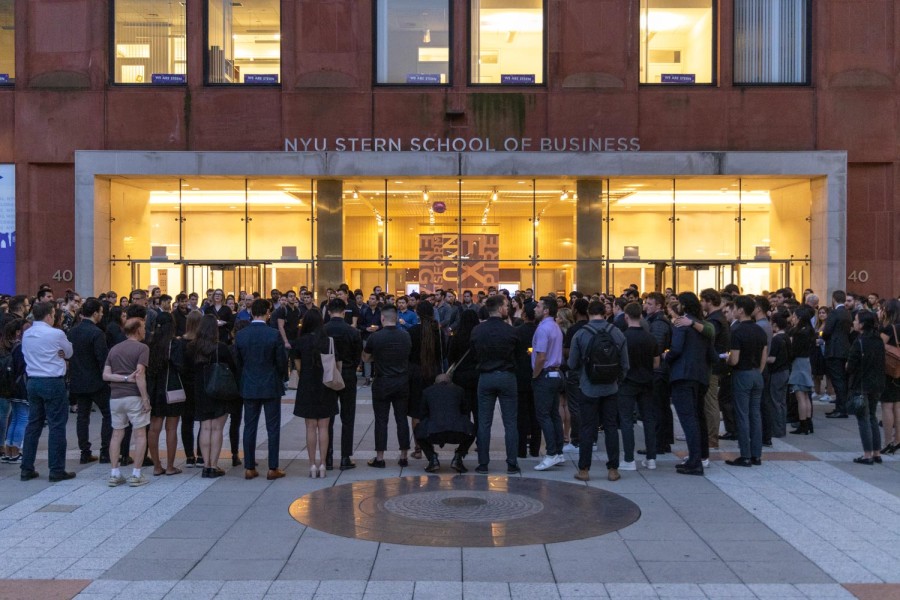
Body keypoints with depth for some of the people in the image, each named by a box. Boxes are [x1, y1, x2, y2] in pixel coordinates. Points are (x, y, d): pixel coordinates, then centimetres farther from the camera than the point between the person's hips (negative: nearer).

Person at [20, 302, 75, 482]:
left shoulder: (26, 335, 8)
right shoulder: (56, 334, -12)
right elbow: (69, 353, 1)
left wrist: (55, 354, 3)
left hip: (33, 381, 7)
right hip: (53, 383, -7)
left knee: (33, 425, 12)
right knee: (57, 426, -1)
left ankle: (27, 469, 15)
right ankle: (57, 470, 2)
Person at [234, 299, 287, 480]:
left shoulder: (240, 335, -3)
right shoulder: (274, 335, -13)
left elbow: (237, 362, 3)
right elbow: (282, 362, -8)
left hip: (249, 387, 3)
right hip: (271, 387, -3)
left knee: (249, 427, 10)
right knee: (273, 428, 4)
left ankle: (249, 468, 13)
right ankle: (273, 469, 6)